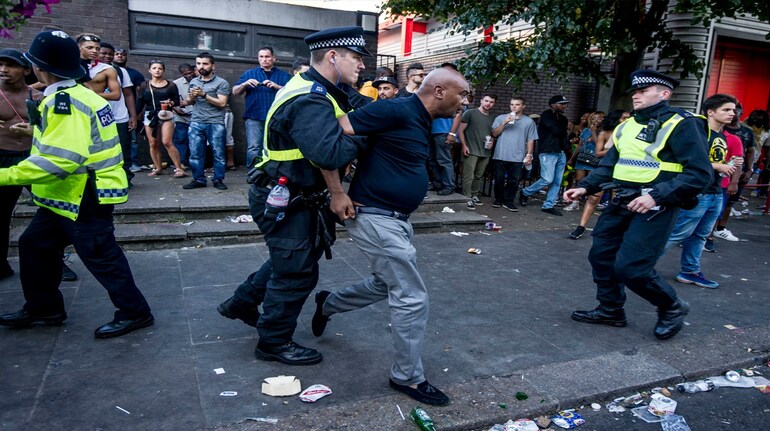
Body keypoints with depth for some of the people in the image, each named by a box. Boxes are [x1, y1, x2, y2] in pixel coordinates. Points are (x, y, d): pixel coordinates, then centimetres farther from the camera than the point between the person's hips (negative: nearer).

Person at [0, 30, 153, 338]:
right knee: (34, 247, 19)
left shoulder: (66, 103, -22)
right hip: (66, 196, 11)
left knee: (101, 257, -1)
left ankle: (134, 312, 12)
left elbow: (59, 160, -31)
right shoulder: (70, 96, 10)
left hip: (85, 198, -11)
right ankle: (44, 308, 32)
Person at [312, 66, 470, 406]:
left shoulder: (421, 121, 11)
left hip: (395, 218, 10)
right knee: (412, 298, -4)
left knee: (386, 285, 25)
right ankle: (408, 377, 13)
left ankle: (328, 304, 45)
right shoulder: (397, 110, -18)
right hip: (375, 217, -10)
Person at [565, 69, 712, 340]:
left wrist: (657, 196, -25)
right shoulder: (627, 126, 13)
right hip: (621, 203, 8)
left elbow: (699, 173, -16)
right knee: (601, 255, 9)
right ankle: (610, 310, 28)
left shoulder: (682, 125, -10)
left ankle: (672, 308, 16)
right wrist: (585, 187, 1)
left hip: (655, 208, -8)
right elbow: (608, 165, 17)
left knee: (630, 267, -11)